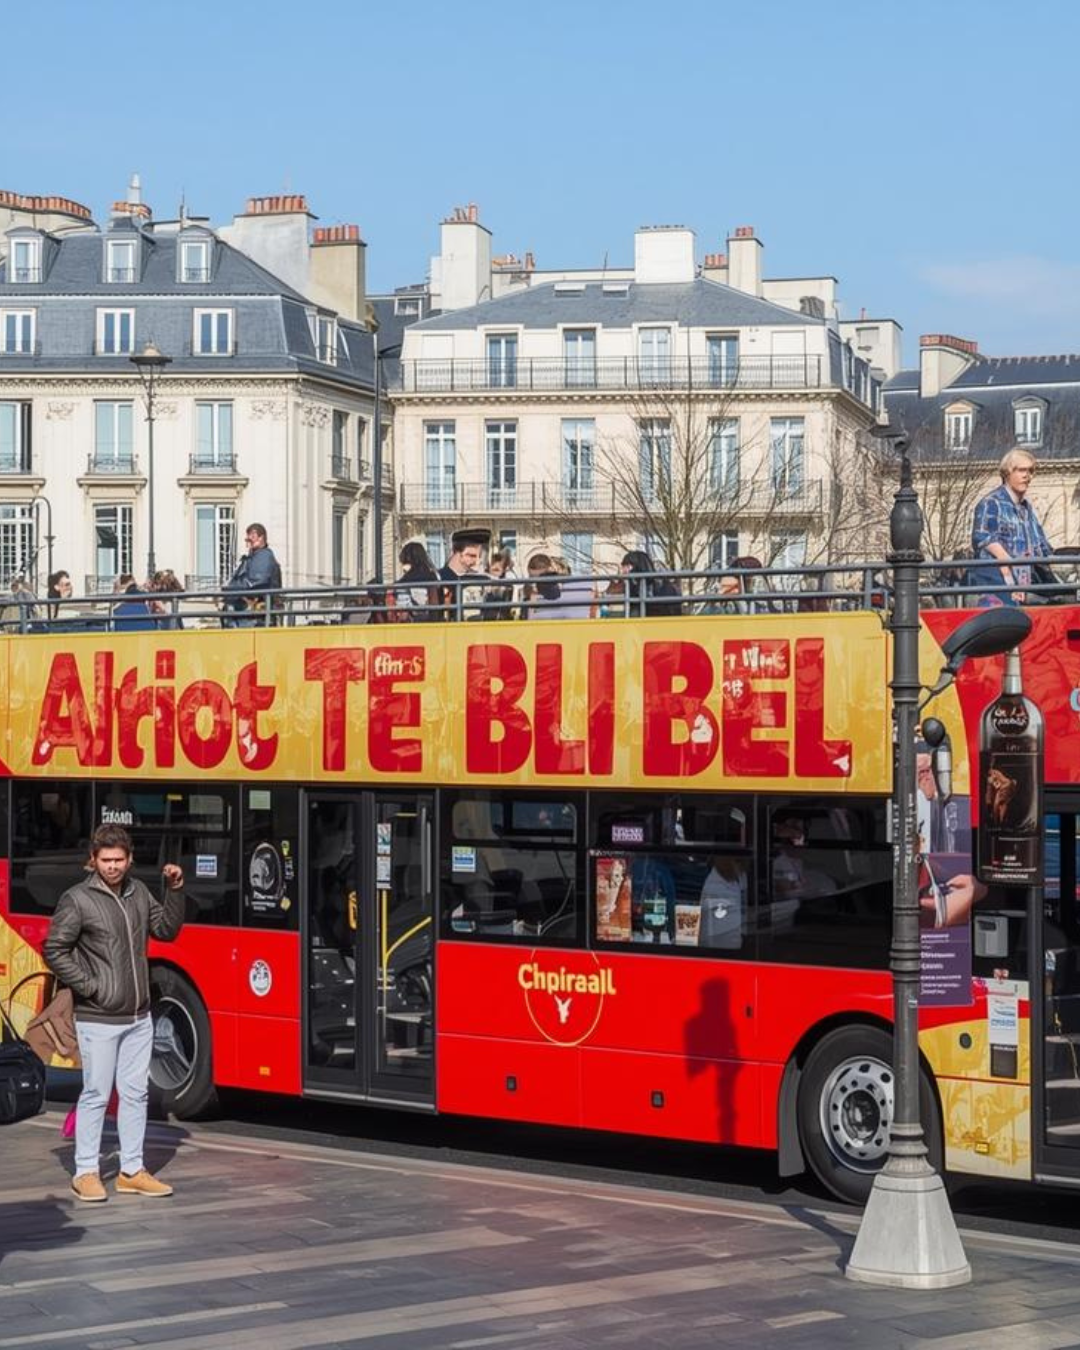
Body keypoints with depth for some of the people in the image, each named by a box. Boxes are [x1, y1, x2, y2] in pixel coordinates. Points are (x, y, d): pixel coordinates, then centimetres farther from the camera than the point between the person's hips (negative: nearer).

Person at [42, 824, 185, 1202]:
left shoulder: (138, 893, 7)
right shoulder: (77, 900, -12)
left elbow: (166, 930, 16)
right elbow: (54, 950, -10)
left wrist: (175, 890, 2)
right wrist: (89, 987, -13)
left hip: (139, 1018, 6)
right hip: (98, 1020, -6)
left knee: (136, 1093, 10)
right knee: (96, 1095, -1)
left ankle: (131, 1171, 18)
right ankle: (86, 1173, 10)